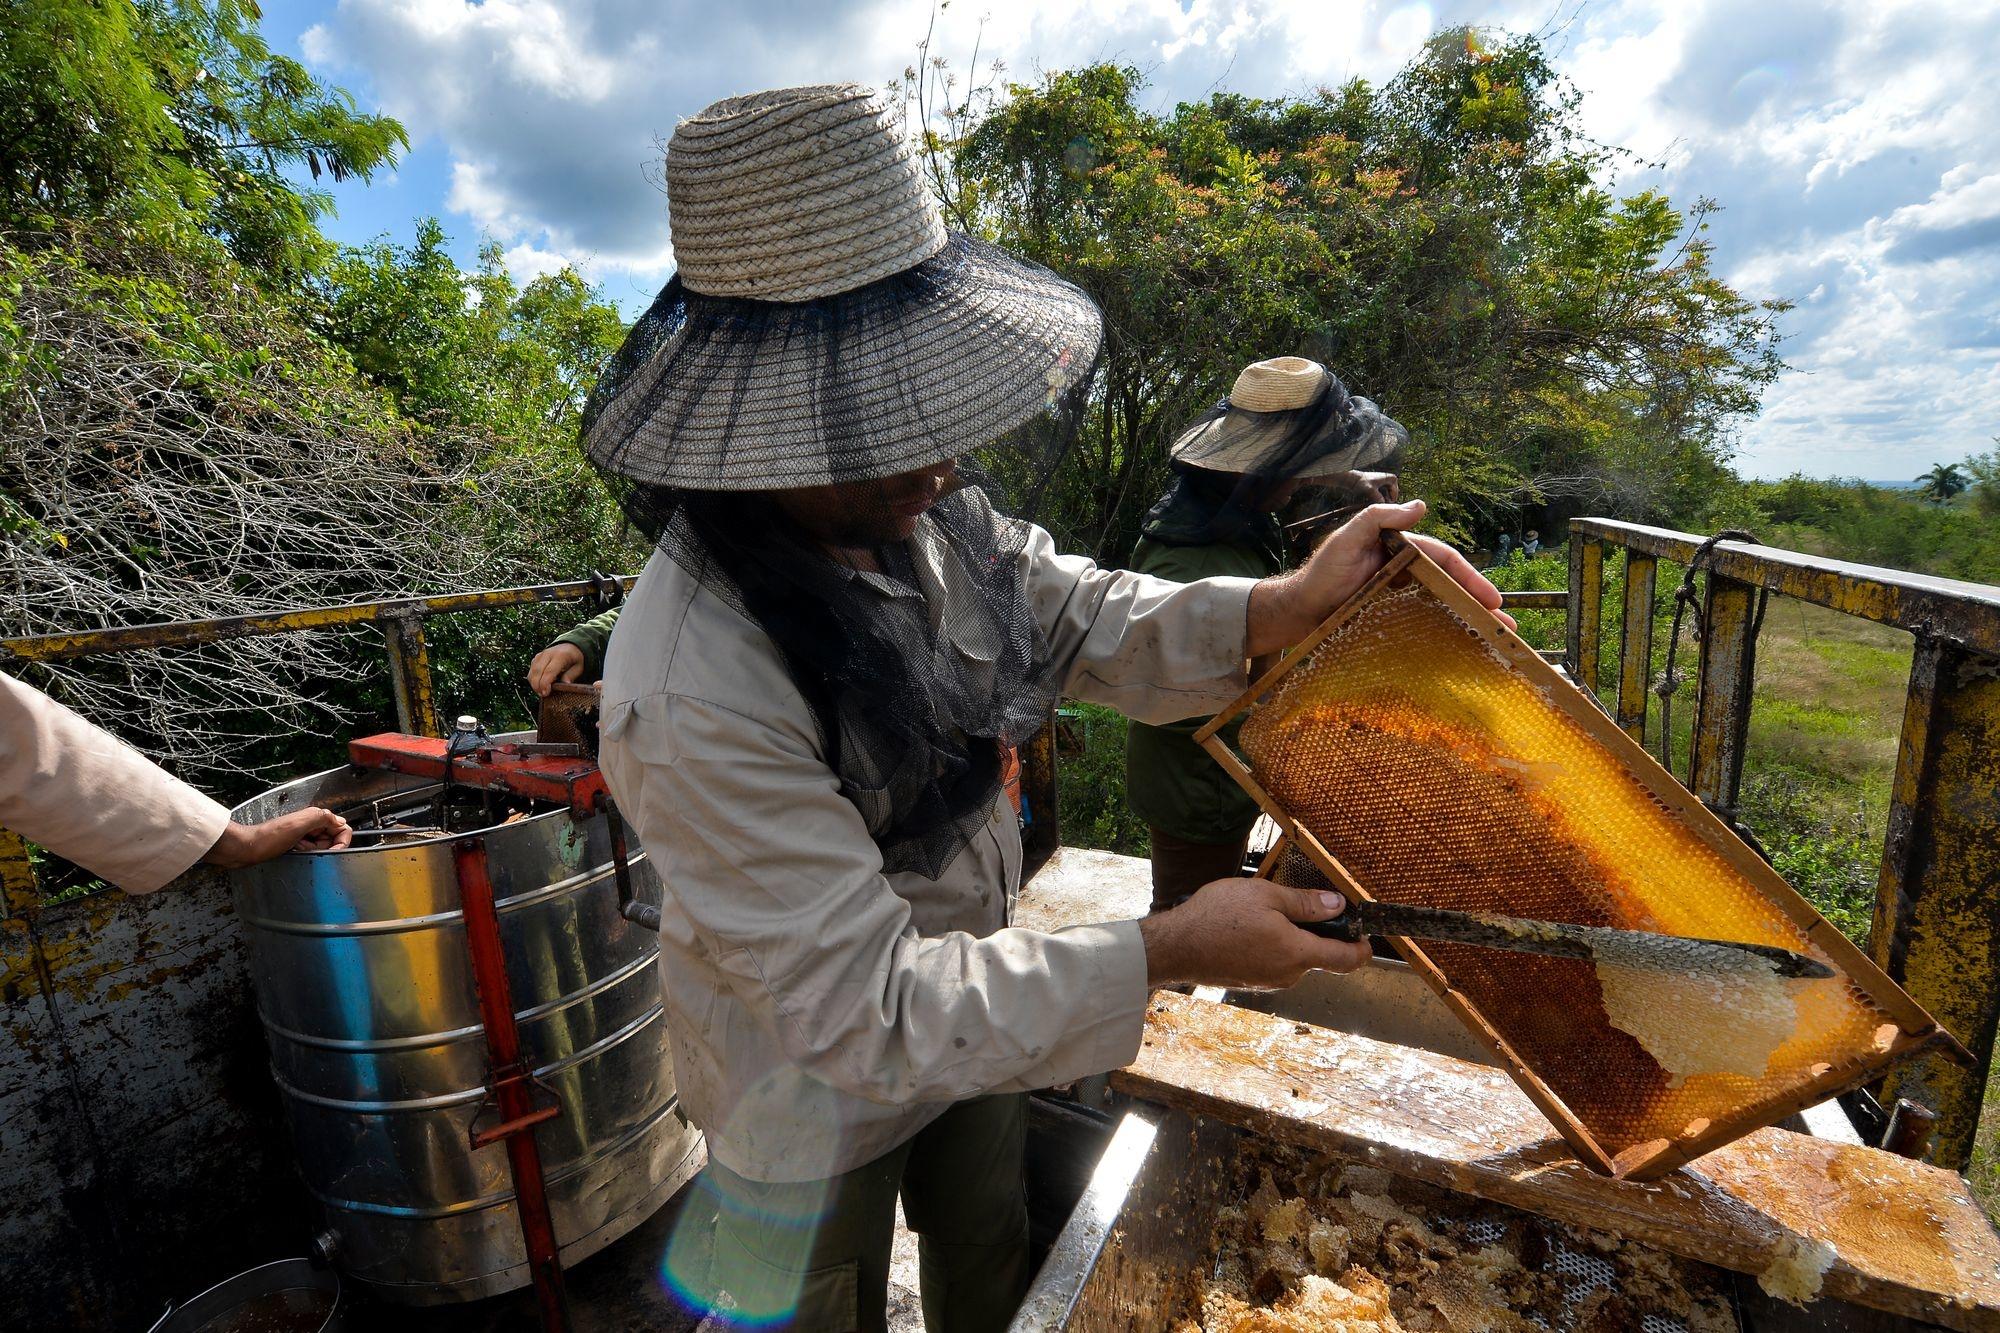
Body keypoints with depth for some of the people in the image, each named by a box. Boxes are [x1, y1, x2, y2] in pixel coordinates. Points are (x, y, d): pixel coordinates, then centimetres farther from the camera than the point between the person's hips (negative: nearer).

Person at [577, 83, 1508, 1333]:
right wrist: (1164, 954, -33)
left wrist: (1282, 609, -23)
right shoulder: (696, 698, -39)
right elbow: (863, 1009, -34)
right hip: (821, 1079, -5)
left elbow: (1077, 618, -7)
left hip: (968, 997, 6)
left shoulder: (914, 507, -17)